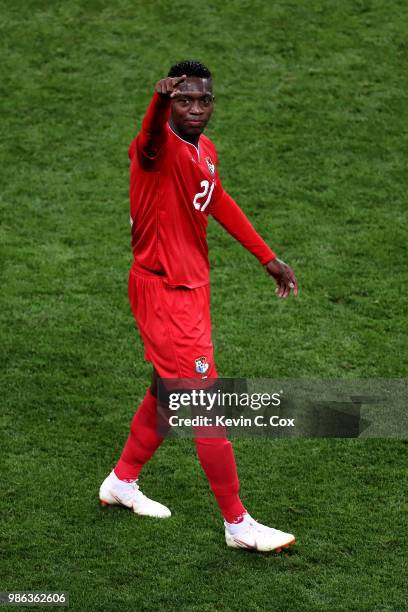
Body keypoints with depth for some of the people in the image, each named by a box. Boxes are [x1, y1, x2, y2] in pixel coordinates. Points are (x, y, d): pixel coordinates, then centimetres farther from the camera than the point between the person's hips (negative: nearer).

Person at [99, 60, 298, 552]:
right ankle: (238, 523, 2)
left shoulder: (205, 150, 6)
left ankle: (122, 482, 41)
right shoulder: (158, 148, -21)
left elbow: (220, 204, 22)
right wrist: (161, 100, -69)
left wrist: (268, 258, 25)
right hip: (164, 291, -9)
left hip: (190, 285, 9)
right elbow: (151, 138, -46)